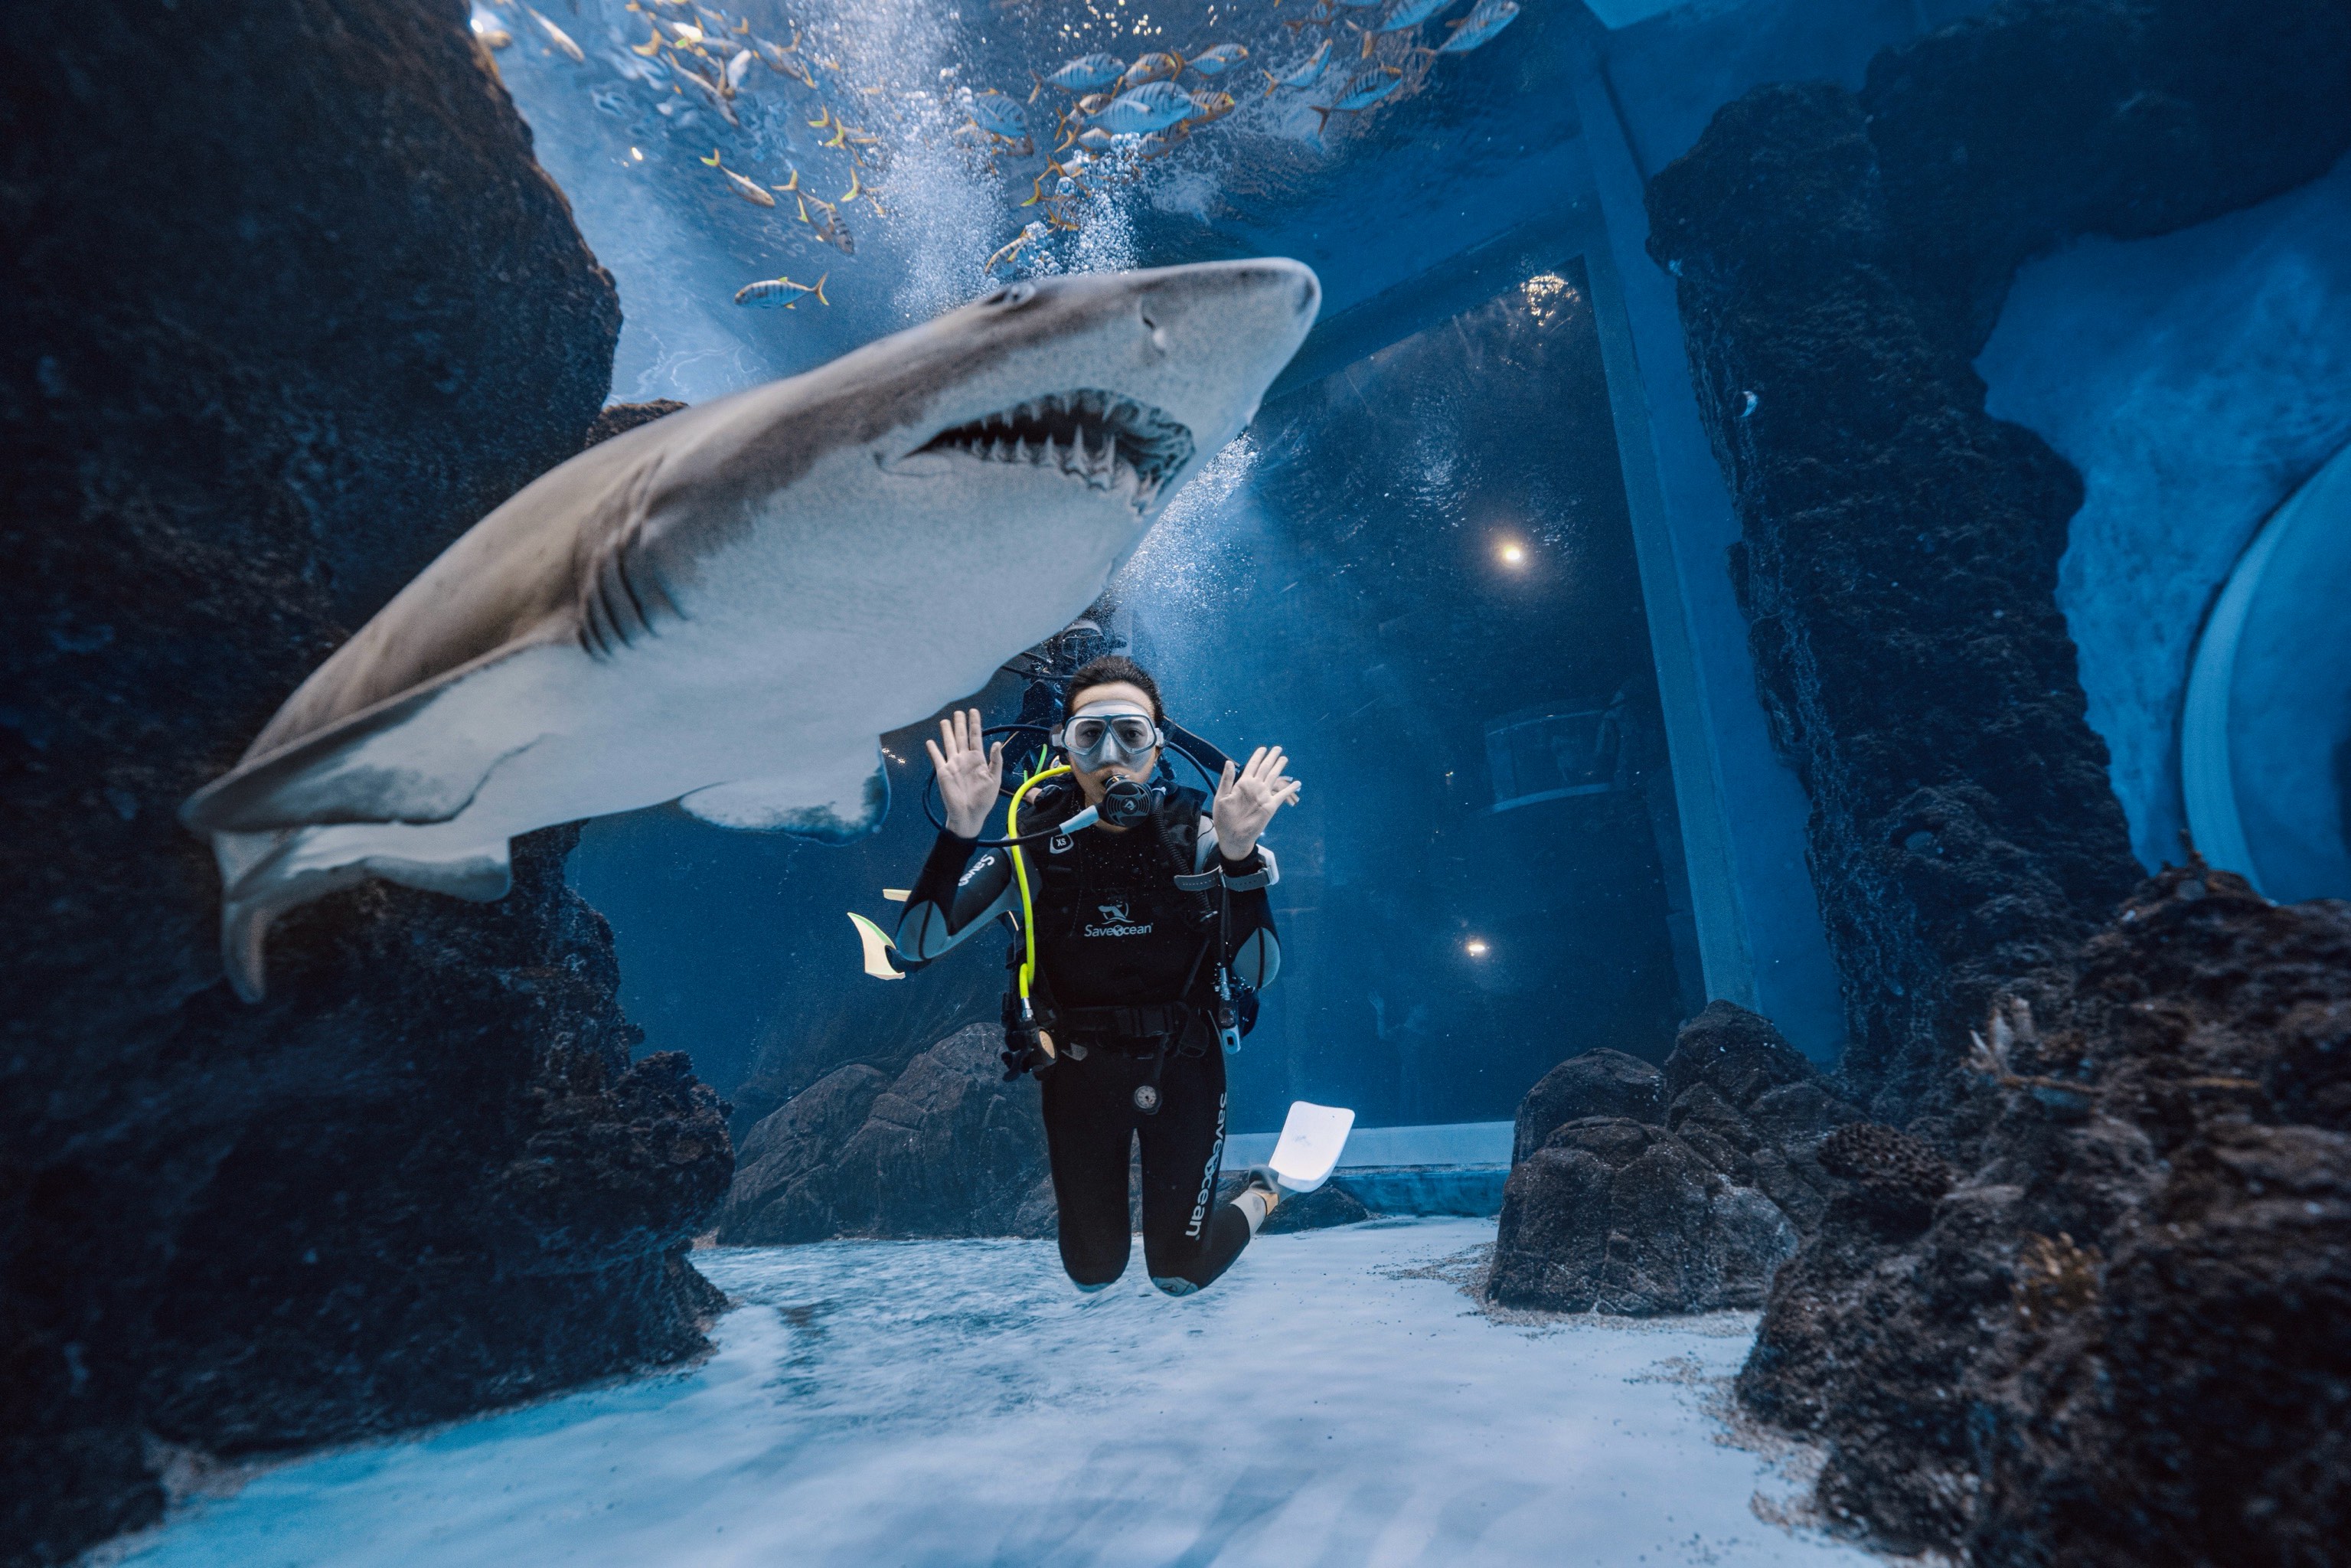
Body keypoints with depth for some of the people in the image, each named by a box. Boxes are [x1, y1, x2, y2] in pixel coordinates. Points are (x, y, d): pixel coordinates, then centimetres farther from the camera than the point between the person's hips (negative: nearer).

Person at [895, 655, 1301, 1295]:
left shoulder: (1195, 834, -17)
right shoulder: (1035, 837, -16)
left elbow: (1258, 973, -24)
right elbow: (918, 943, -21)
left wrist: (1241, 856, -37)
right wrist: (960, 831, -35)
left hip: (1182, 1068, -1)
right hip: (1079, 1070, 1)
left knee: (1178, 1274, 9)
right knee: (1092, 1273, 16)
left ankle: (1260, 1197, 40)